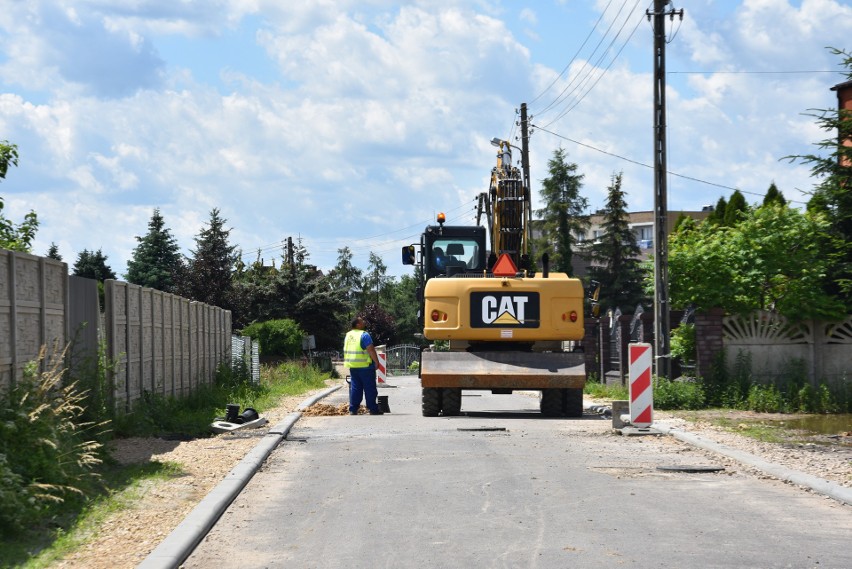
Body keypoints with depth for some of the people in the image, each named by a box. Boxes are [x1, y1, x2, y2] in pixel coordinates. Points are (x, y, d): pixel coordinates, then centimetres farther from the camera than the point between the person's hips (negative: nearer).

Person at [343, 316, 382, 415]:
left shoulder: (348, 335, 10)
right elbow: (371, 350, -19)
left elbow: (346, 350, 16)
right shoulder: (364, 335, -14)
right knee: (370, 388, 0)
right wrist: (376, 362, -10)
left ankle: (353, 409, 6)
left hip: (352, 366, 7)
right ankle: (373, 409, 2)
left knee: (355, 388, 10)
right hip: (365, 366, -7)